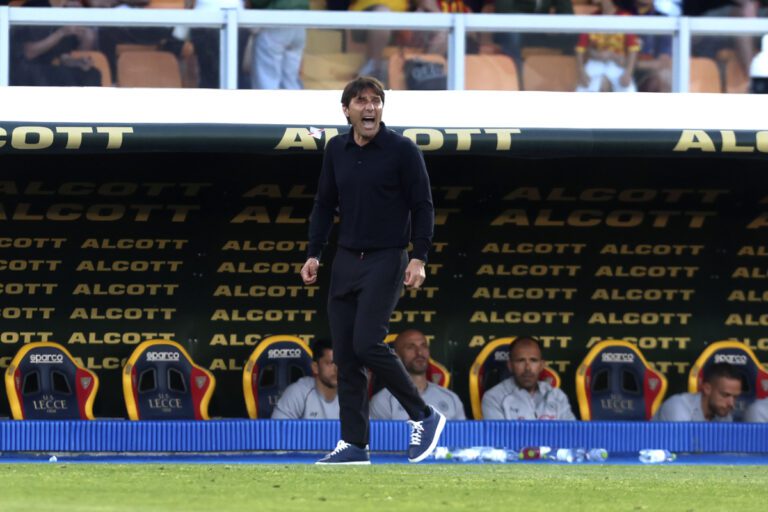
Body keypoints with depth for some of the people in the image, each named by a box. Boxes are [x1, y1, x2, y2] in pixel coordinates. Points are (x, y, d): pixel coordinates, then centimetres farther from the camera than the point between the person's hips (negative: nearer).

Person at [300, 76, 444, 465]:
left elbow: (422, 206, -6)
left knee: (367, 344, -18)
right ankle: (354, 444, 7)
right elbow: (324, 204, 16)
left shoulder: (402, 150, -7)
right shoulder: (336, 150, 8)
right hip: (346, 260, 6)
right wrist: (314, 254, 9)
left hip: (386, 261, -6)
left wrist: (419, 258, -14)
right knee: (344, 355, 2)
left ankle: (423, 416, -1)